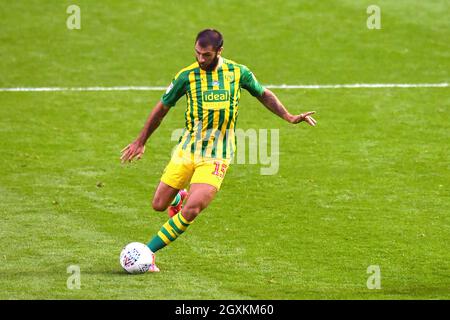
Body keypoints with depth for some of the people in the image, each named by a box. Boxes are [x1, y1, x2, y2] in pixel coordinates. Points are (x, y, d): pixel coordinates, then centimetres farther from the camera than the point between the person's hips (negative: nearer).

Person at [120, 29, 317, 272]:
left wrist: (289, 117, 6)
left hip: (217, 154, -2)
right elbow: (162, 108, 9)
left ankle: (148, 251, -8)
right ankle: (181, 197, 40)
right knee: (159, 205, 3)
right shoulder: (186, 76, -3)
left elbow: (264, 94, 18)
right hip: (186, 150, 2)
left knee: (191, 210, -19)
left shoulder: (238, 73, -1)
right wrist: (140, 141, 16)